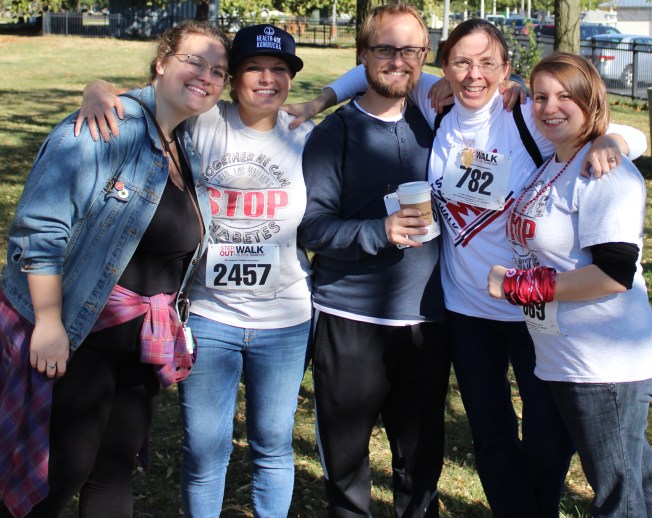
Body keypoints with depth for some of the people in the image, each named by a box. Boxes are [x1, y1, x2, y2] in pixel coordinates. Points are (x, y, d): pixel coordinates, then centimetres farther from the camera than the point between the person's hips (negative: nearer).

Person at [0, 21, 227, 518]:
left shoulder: (191, 150, 10)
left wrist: (169, 335, 17)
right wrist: (49, 323, -23)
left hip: (143, 342, 7)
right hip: (73, 337, -7)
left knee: (115, 472, 14)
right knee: (62, 472, -1)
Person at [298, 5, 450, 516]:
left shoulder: (433, 124, 8)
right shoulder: (334, 134, -2)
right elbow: (312, 226, -9)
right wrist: (380, 231, -23)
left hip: (426, 318, 3)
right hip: (351, 320, -3)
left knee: (422, 453, 11)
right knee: (346, 453, 7)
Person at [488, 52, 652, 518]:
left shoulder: (607, 171, -16)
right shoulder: (549, 165, 10)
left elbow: (614, 273, -23)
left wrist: (519, 285, -16)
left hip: (607, 367, -9)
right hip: (559, 358, 9)